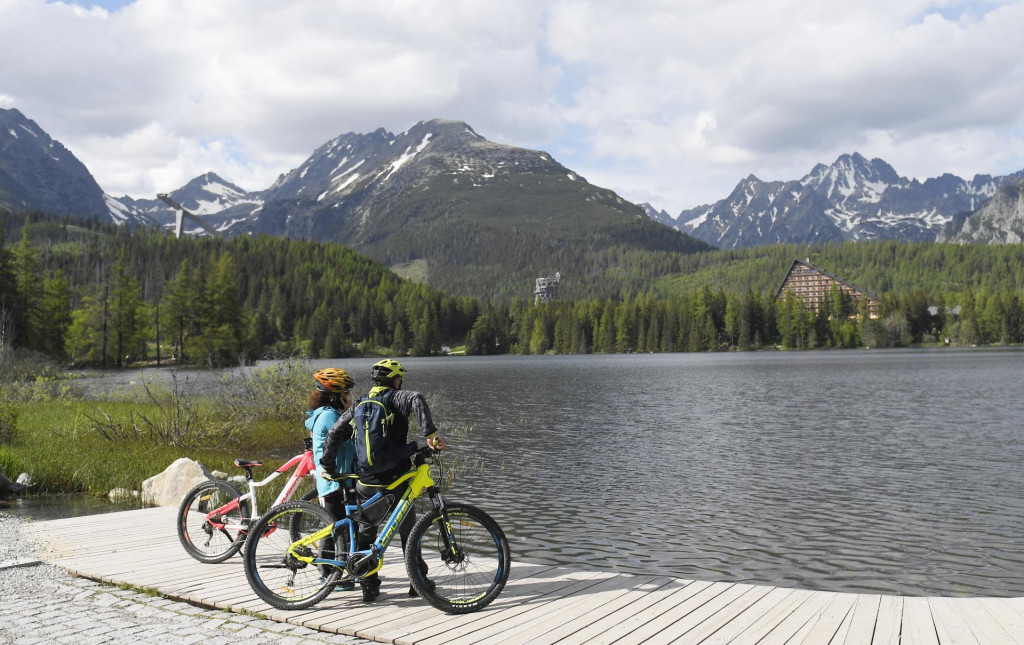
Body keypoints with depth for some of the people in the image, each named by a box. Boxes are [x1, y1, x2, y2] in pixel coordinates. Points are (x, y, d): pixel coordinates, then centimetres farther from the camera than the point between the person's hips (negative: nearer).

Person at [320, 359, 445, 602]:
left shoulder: (359, 405, 10)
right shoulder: (395, 398, -4)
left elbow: (335, 434, 8)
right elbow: (417, 400, -27)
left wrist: (327, 465, 17)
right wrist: (430, 433, -32)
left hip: (366, 483, 4)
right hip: (396, 481, -3)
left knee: (365, 532, 17)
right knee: (408, 531, 13)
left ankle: (369, 586, 16)